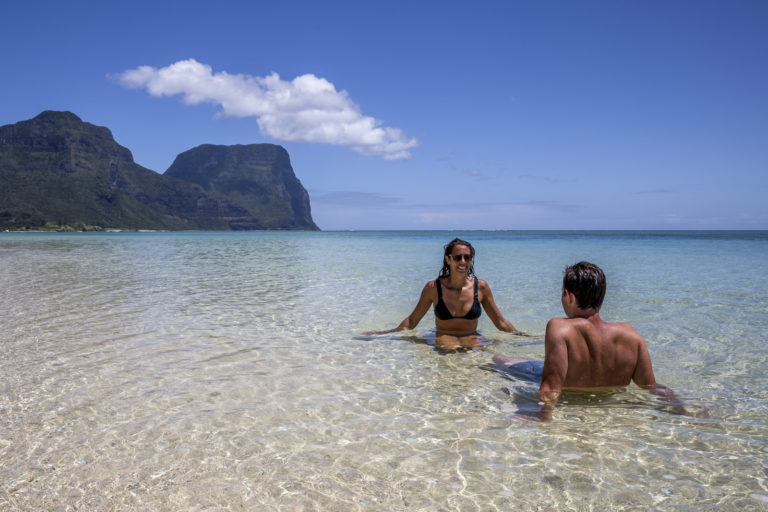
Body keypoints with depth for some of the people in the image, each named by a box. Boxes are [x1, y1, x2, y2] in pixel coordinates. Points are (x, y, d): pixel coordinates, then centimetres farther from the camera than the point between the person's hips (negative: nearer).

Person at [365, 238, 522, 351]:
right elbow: (412, 320, 8)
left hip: (472, 339, 2)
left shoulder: (481, 287, 1)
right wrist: (385, 333, 4)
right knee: (449, 348, -36)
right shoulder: (433, 288, -2)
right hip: (443, 338, -2)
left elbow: (500, 322, 12)